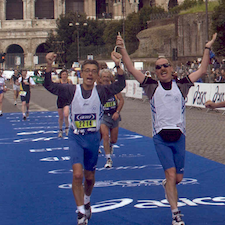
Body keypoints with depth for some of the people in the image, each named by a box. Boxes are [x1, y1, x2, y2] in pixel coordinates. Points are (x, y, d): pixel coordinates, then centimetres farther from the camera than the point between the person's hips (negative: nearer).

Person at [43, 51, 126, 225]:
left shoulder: (101, 91, -6)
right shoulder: (72, 90, -6)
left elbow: (120, 86, -20)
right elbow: (49, 86, -13)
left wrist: (118, 65, -35)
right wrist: (49, 66, -30)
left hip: (93, 137, 1)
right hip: (76, 137, -1)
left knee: (90, 176, 14)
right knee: (77, 174, -17)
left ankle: (87, 201, 45)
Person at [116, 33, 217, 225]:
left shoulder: (181, 86, 7)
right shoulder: (152, 86, 3)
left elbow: (202, 71, 10)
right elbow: (132, 70, -1)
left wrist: (207, 49, 8)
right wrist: (123, 50, -9)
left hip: (179, 136, 2)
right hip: (160, 137, -2)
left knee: (178, 177, 7)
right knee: (171, 173, -12)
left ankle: (167, 185, 43)